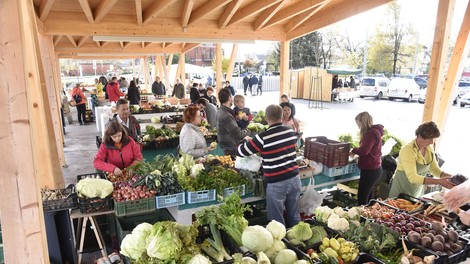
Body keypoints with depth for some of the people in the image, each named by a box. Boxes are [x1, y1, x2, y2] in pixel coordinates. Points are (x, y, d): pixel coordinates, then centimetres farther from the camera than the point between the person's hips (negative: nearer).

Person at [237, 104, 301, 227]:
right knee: (295, 216, 19)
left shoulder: (263, 137, -15)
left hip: (276, 183, -5)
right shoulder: (291, 132, 2)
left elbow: (240, 152, -5)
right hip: (294, 178, 6)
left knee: (277, 220, 11)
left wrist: (248, 142, 16)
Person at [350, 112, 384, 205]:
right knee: (368, 197, 18)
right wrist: (356, 152, 2)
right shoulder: (374, 131, 14)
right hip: (373, 169, 10)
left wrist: (354, 150, -8)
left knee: (362, 199, -4)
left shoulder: (371, 133, -18)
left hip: (370, 170, -10)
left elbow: (364, 150, -26)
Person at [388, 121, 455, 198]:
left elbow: (435, 169, 7)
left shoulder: (429, 149, -2)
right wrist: (439, 181, -35)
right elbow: (412, 177, -30)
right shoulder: (408, 150, -24)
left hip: (418, 193, 7)